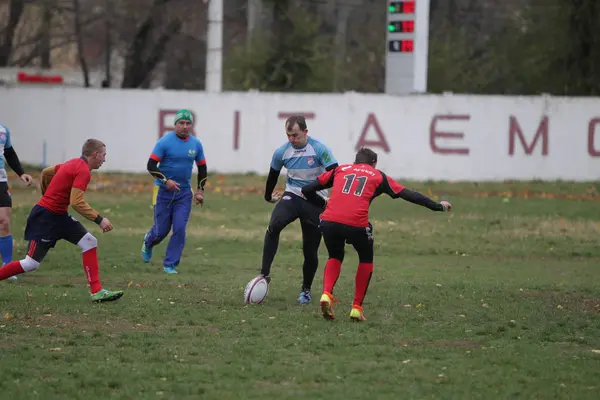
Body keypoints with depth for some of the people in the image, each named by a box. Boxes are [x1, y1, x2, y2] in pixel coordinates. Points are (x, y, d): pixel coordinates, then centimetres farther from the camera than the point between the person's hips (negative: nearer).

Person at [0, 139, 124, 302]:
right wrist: (99, 219, -25)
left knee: (90, 242, -1)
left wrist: (48, 196, 31)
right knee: (31, 264, -8)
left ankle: (97, 292, -2)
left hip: (59, 216, 10)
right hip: (46, 217, -10)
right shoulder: (83, 171, -19)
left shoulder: (74, 163, 10)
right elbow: (77, 202, -27)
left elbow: (46, 172, 21)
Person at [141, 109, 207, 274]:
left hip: (184, 193, 3)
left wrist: (200, 190, 9)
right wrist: (165, 181, -25)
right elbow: (151, 165, -13)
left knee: (179, 229, -7)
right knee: (161, 230, 4)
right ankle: (148, 242, 40)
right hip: (163, 192, -3)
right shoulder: (165, 141, -12)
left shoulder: (196, 144, 1)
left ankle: (170, 264, 7)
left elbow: (202, 167, 15)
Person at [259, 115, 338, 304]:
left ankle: (306, 290, 25)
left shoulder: (319, 149, -15)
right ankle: (265, 274, -28)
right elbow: (273, 175, 15)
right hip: (292, 196, 2)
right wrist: (268, 197, 27)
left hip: (315, 202, -2)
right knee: (274, 226, -29)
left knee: (310, 250, 3)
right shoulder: (282, 152, -4)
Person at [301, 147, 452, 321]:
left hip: (329, 221, 2)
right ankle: (357, 308, 20)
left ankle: (326, 294, 3)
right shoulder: (378, 176, 22)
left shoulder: (340, 170, 25)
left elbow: (307, 190, 23)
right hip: (356, 224, -2)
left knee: (335, 257, 29)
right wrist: (438, 206, 32)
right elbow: (408, 195, 23)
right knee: (366, 259, 26)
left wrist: (323, 204, 38)